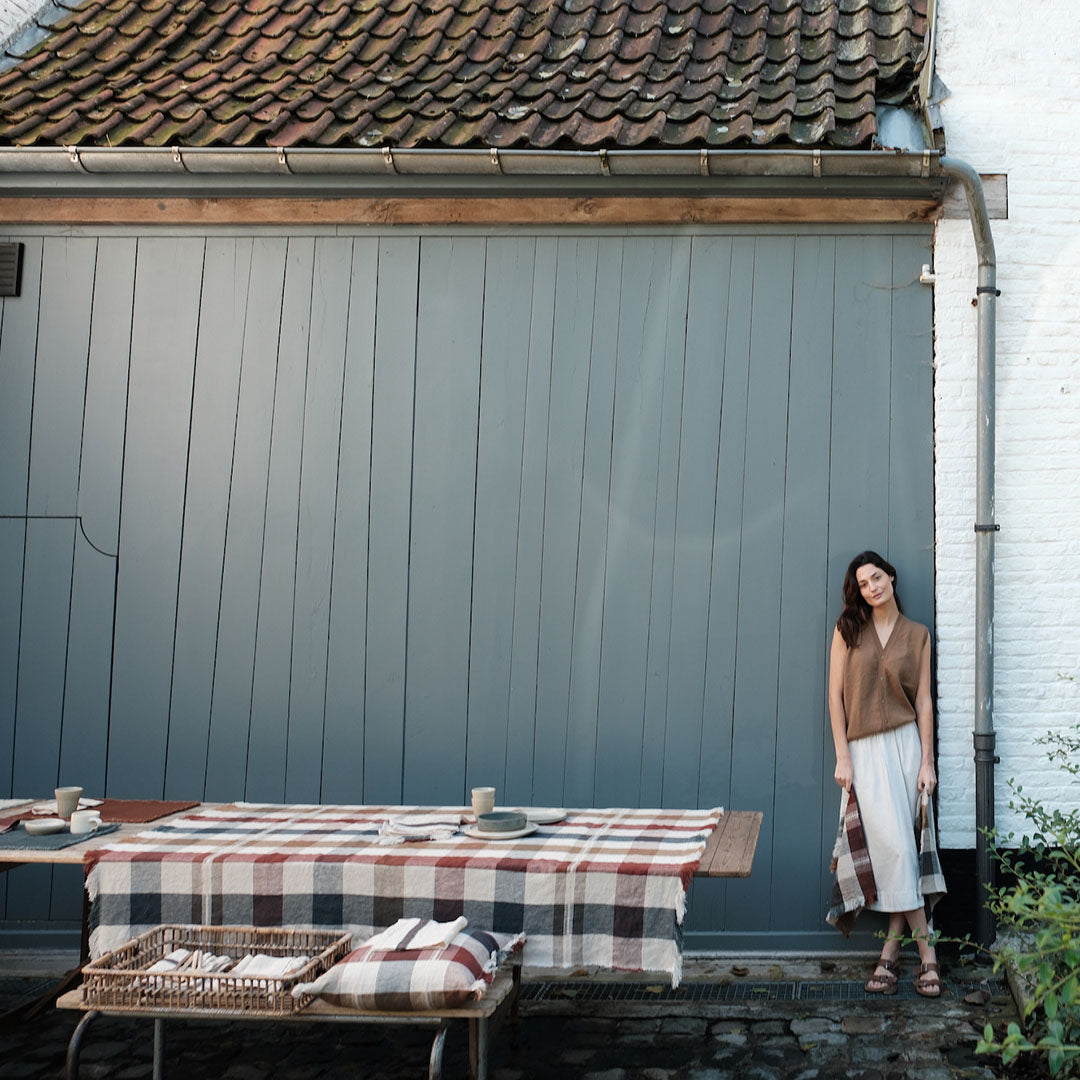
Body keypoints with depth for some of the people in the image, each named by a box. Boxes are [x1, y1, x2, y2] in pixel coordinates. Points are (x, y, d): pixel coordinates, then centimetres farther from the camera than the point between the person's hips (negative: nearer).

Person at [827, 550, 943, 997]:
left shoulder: (917, 635, 8)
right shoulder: (849, 629, 5)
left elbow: (923, 701, 5)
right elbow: (836, 695, 2)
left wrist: (927, 761, -2)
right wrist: (842, 757, -4)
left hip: (905, 742, 1)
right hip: (864, 747, -1)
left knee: (894, 847, -2)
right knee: (894, 845, -9)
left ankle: (891, 948, 6)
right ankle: (926, 951, -3)